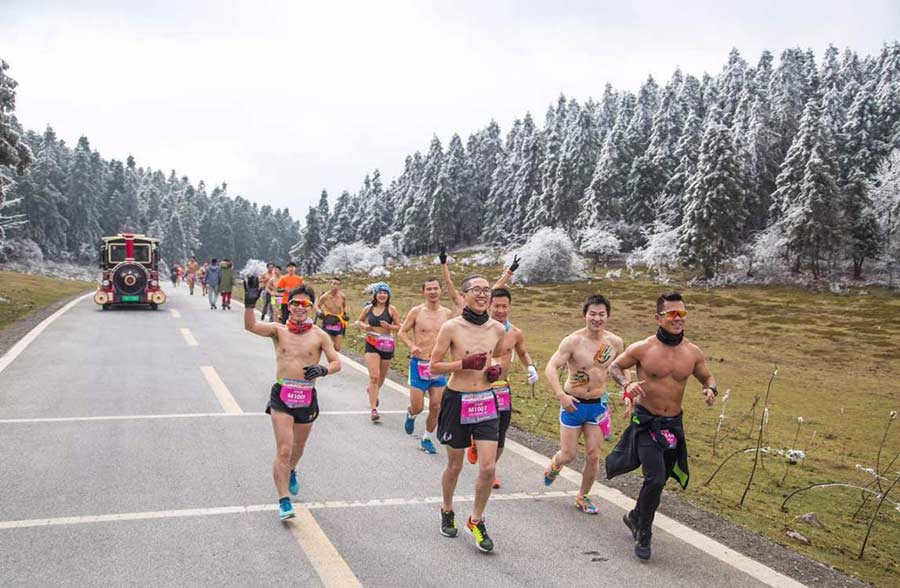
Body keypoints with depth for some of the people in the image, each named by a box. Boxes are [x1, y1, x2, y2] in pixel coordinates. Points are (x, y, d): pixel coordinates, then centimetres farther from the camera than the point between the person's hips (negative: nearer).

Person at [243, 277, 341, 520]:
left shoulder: (319, 335, 0)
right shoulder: (279, 330, 0)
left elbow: (337, 363, 0)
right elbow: (251, 326, -16)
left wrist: (323, 369, -21)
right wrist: (250, 304, -33)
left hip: (307, 397, 2)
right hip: (282, 394, -2)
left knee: (298, 448, 20)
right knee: (284, 449, -10)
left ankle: (291, 472, 53)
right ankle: (284, 501, -3)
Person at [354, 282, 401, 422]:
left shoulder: (392, 309, -5)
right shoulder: (368, 308, 2)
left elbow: (399, 327, -3)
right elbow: (359, 321, 18)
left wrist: (389, 326, -21)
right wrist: (364, 326, -3)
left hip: (387, 344, 0)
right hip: (371, 344, 0)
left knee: (382, 376, 17)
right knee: (374, 376, -12)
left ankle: (373, 390, 51)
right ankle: (374, 409, -11)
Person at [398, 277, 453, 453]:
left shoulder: (447, 313, 4)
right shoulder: (416, 311, -6)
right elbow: (402, 332, 1)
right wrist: (411, 345, -16)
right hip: (419, 364, -3)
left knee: (436, 406, 3)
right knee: (418, 407, -2)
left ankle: (427, 439, 22)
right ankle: (411, 415, 34)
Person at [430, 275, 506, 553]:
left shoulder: (497, 329, 1)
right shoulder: (451, 327, -11)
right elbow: (434, 366, -8)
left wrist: (496, 370, -1)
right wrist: (464, 363, -20)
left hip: (486, 402, 3)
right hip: (457, 401, -3)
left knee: (488, 467, -4)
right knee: (455, 465, 13)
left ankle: (476, 520, 19)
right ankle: (447, 512, 39)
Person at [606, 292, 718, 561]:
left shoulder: (693, 352, -2)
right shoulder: (642, 348, -11)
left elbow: (707, 377, 14)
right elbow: (614, 367, 2)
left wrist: (711, 389, -9)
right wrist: (627, 383, -18)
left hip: (673, 424, 4)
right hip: (645, 421, -4)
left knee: (659, 480, 14)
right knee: (655, 478, -16)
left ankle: (635, 517, 42)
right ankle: (643, 534, 6)